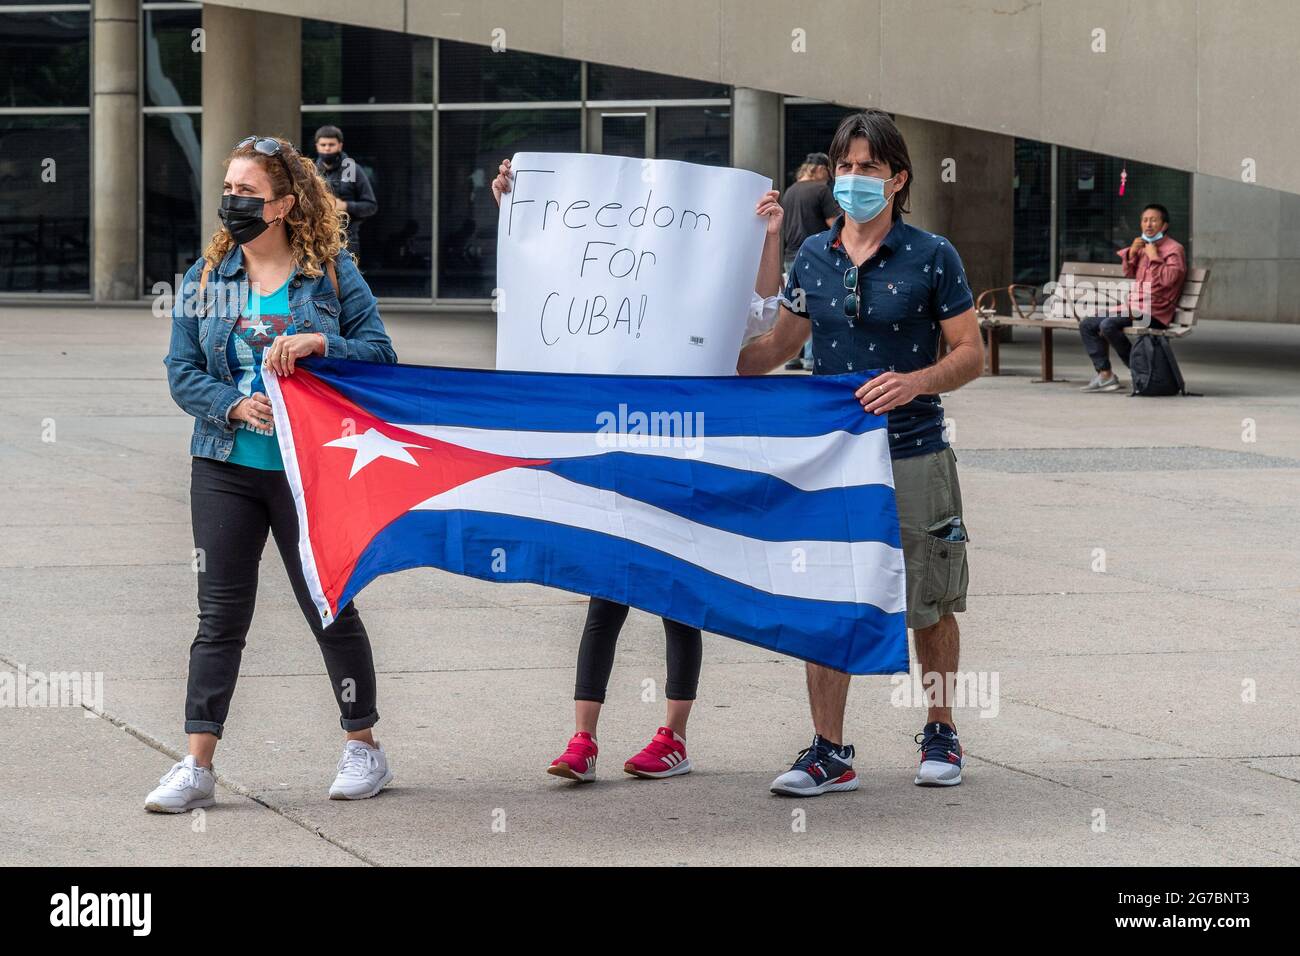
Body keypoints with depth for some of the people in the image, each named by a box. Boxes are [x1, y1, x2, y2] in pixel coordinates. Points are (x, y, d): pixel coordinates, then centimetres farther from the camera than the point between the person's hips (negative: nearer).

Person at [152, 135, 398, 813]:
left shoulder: (333, 274, -1)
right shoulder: (204, 279, 6)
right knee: (220, 616, 0)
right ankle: (197, 767, 0)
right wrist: (234, 405, -15)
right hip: (227, 469, 2)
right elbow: (182, 370, 2)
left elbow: (380, 352, -5)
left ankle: (363, 749, 21)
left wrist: (318, 344, -22)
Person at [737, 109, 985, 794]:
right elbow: (782, 342, 19)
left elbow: (971, 355, -3)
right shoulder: (813, 256, 8)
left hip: (913, 457, -3)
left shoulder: (931, 256, -4)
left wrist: (916, 382, -21)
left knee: (930, 608, 6)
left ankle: (941, 735, 23)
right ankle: (828, 751, 6)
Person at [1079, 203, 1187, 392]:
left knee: (1108, 325, -30)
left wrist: (1154, 257, -15)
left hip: (1155, 312, -9)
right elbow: (1130, 274, 23)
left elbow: (1168, 279, -20)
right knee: (1086, 324, 0)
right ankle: (1104, 375, -7)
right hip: (1133, 307, 9)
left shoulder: (1174, 249, -7)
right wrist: (1132, 253, 7)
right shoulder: (1143, 246, 17)